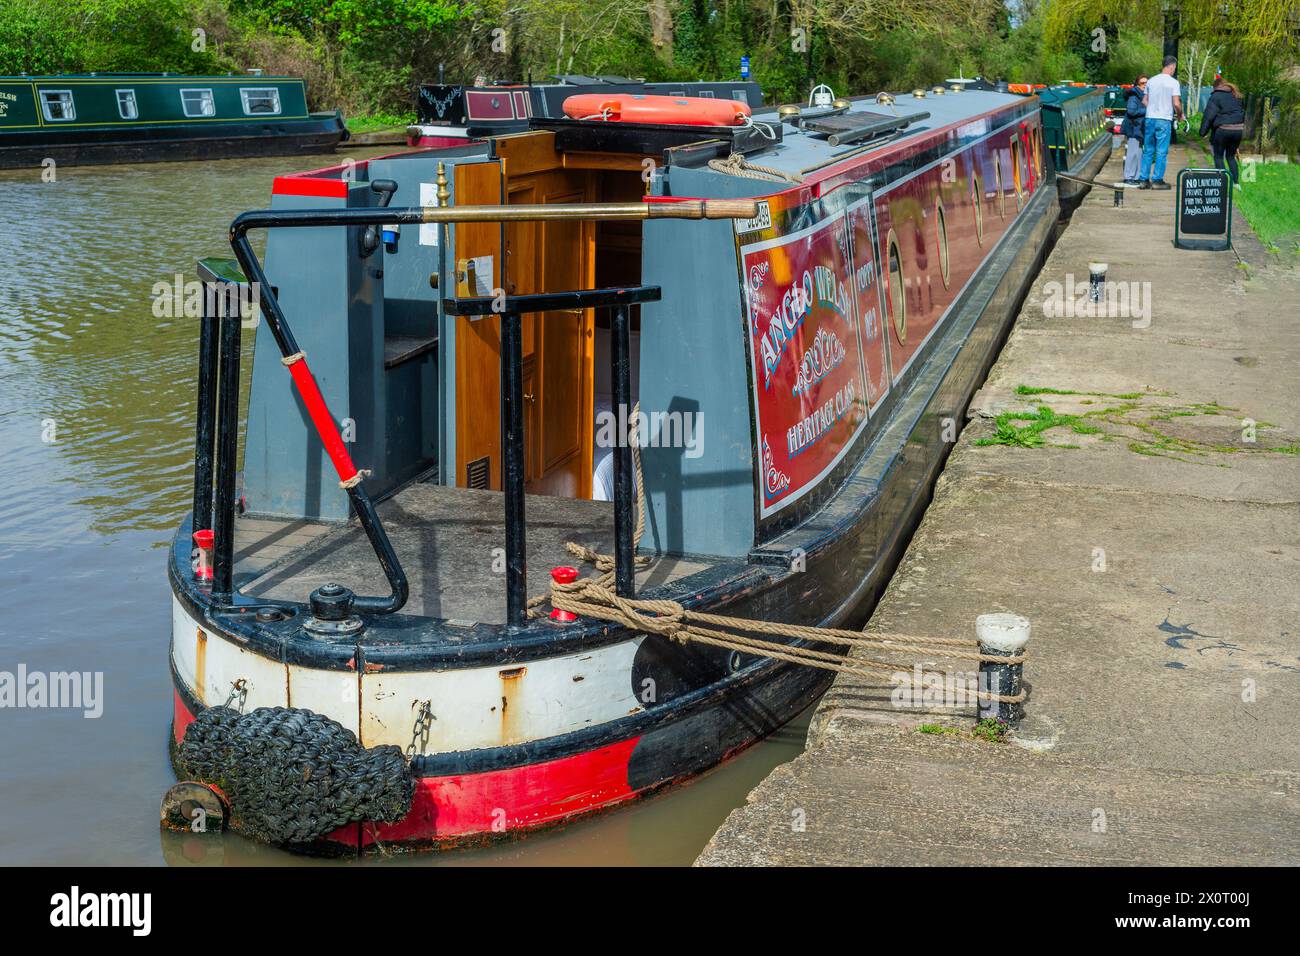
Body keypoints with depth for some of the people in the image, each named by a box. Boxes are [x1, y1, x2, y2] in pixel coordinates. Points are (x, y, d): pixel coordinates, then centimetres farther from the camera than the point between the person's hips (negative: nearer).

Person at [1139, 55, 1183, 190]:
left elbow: (1144, 101, 13)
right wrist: (1180, 115, 6)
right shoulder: (1173, 83, -7)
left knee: (1148, 150, 10)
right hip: (1164, 120, -5)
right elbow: (1176, 104, -11)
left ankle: (1144, 179, 10)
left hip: (1150, 118, 5)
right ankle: (1157, 180, 1)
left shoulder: (1151, 81, 8)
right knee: (1161, 151, 1)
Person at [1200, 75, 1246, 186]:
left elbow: (1209, 115, -9)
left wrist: (1203, 131, -6)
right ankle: (1236, 182, 9)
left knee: (1218, 156, 6)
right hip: (1238, 129, 6)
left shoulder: (1216, 96, -4)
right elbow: (1243, 112, 22)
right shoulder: (1236, 95, 16)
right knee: (1231, 156, 18)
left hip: (1223, 129, -6)